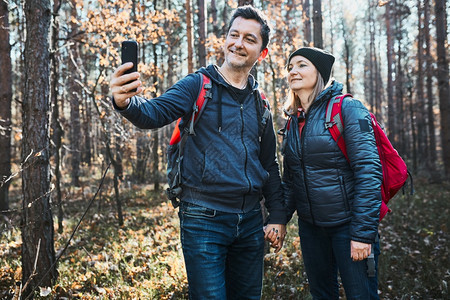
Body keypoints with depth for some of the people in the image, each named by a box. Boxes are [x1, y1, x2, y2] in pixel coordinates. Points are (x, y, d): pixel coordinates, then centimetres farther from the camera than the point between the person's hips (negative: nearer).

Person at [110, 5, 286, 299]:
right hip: (204, 220, -5)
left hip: (250, 221, 5)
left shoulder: (259, 101, 11)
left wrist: (278, 216, 10)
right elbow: (155, 113, -20)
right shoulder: (197, 86, -3)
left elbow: (269, 163, 15)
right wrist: (126, 102, -43)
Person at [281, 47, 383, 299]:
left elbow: (368, 171, -18)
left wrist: (363, 232, -21)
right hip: (310, 226, 6)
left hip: (347, 223, -6)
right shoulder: (294, 121, 8)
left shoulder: (347, 109, -11)